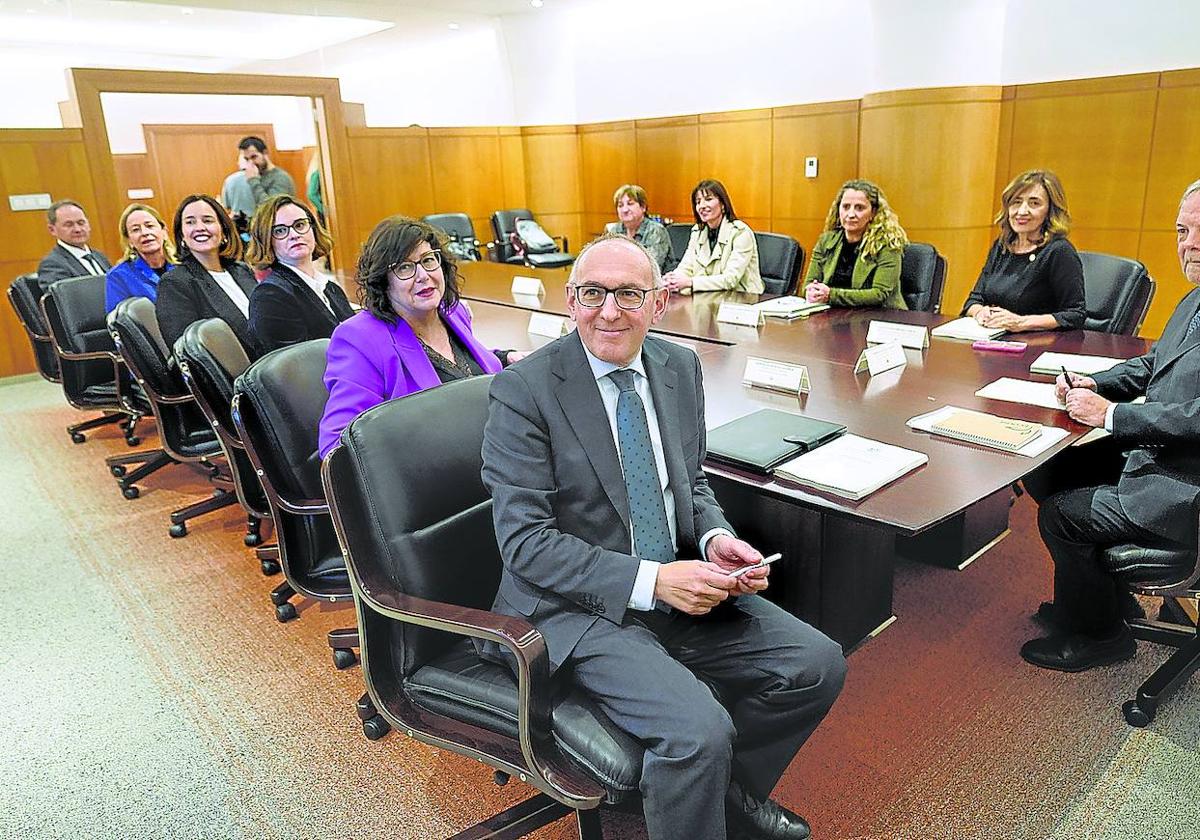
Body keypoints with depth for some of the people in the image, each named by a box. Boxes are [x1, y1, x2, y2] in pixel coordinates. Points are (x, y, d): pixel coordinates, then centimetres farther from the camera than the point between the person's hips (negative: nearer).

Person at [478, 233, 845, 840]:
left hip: (678, 585, 7)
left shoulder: (680, 367, 5)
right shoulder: (524, 391, -15)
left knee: (818, 664, -1)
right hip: (578, 608, -6)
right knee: (698, 730, -26)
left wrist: (715, 538, -7)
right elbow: (525, 540, -17)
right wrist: (649, 580, -23)